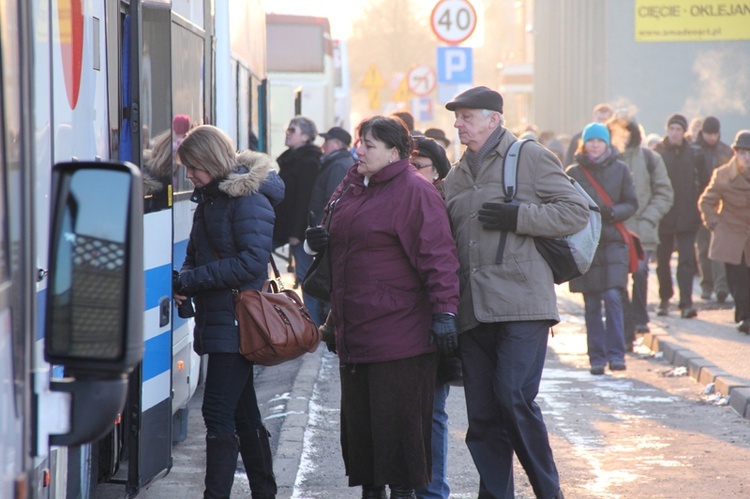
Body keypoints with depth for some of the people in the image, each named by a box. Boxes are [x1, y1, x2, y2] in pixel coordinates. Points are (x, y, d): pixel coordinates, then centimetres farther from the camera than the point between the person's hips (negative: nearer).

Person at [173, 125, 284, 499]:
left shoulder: (249, 200, -14)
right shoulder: (210, 198, 14)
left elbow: (251, 263, -21)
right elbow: (197, 253, 22)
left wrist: (193, 280, -18)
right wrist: (185, 279, -1)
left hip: (236, 322, -9)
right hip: (217, 321, 9)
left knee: (219, 412, -12)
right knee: (242, 412, 15)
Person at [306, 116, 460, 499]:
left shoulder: (414, 193, -11)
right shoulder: (350, 189, 16)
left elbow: (437, 256, -16)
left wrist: (444, 311, -21)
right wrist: (320, 241, 10)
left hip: (400, 334, -8)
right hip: (354, 332, 8)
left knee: (398, 420, -4)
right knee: (358, 417, 12)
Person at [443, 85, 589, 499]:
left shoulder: (530, 157, 2)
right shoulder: (456, 176, 20)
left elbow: (576, 211, -3)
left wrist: (518, 216, -13)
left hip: (522, 303, -6)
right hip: (474, 309, 6)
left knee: (514, 397, -16)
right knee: (481, 414, 4)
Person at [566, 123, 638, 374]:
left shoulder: (620, 169, 5)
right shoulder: (573, 173, 4)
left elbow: (631, 204, 6)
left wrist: (613, 212, -13)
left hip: (613, 242, 0)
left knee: (612, 297, -13)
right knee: (592, 305, 2)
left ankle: (615, 354, -9)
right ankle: (597, 357, 9)